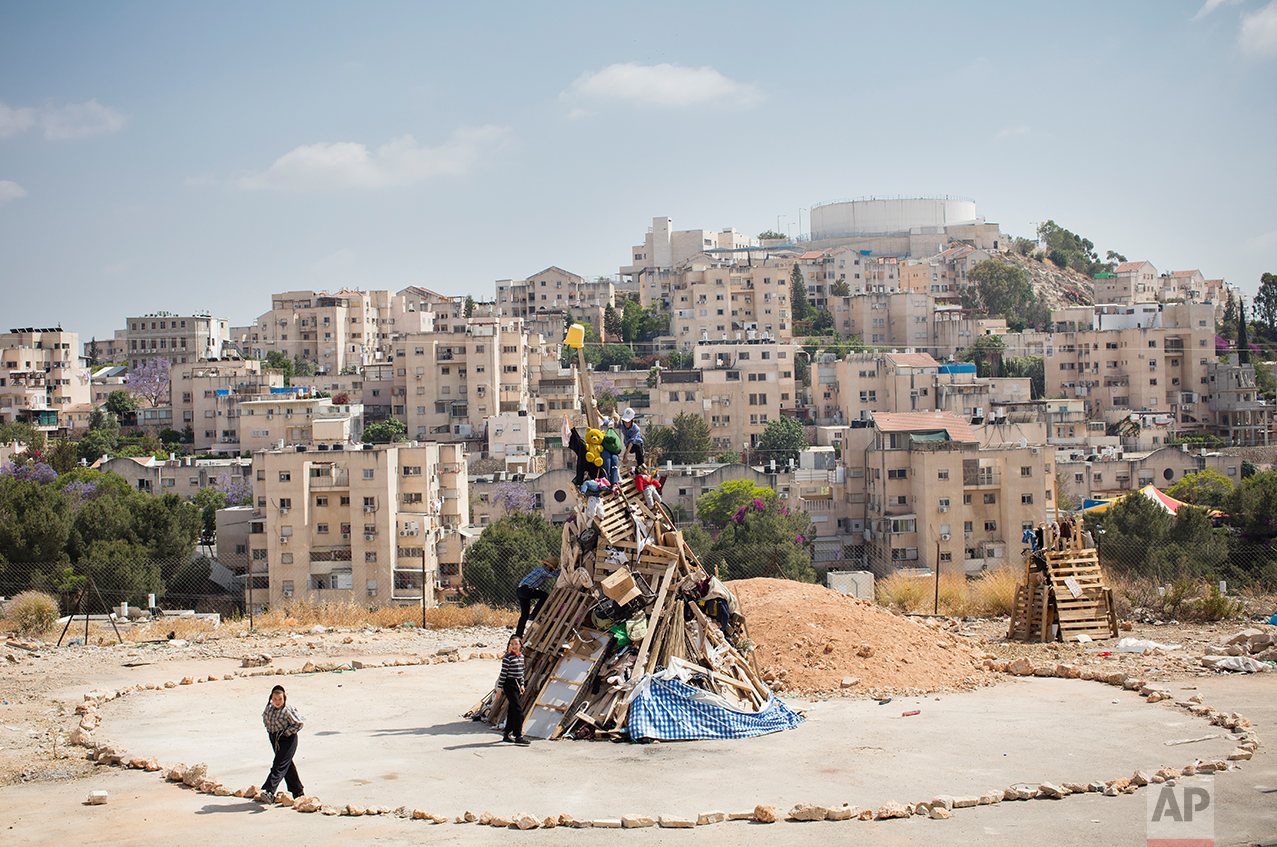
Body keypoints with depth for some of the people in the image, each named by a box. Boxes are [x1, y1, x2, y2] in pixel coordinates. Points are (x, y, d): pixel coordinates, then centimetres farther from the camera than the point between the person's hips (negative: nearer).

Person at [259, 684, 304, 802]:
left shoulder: (288, 710, -18)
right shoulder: (269, 707, 2)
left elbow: (298, 724, -14)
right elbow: (265, 718, 21)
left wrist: (285, 733, -14)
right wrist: (270, 730, 11)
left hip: (287, 739, -8)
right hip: (275, 739, 8)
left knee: (279, 766, -14)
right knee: (288, 765, 16)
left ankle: (268, 791, -23)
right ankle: (298, 790, 29)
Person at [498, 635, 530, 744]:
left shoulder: (521, 656, 10)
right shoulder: (507, 658, -13)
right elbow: (503, 673, -12)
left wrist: (522, 685, 18)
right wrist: (500, 687, -11)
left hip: (517, 685, 8)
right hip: (509, 685, -8)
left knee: (512, 710, 12)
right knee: (518, 710, -13)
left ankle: (507, 735, 20)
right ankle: (518, 736, -11)